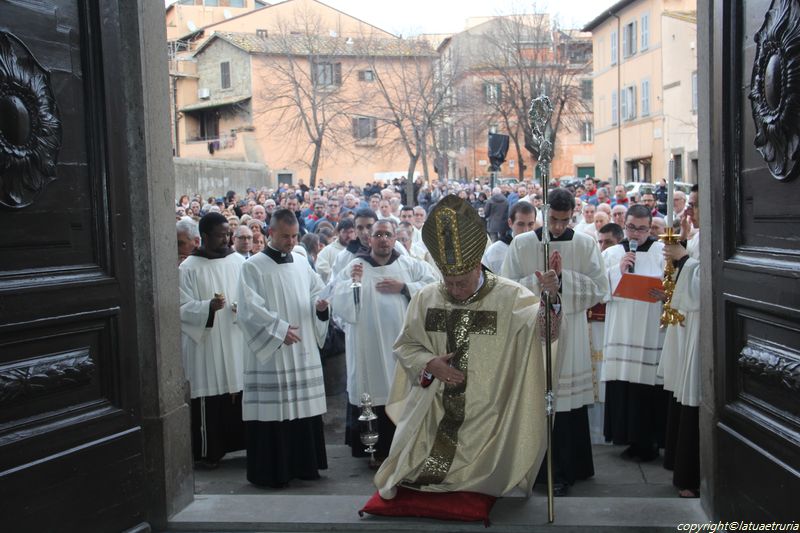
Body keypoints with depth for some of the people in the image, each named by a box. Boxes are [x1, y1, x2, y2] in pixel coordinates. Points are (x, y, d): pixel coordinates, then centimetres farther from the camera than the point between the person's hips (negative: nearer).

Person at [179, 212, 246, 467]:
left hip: (236, 341, 3)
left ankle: (242, 443, 19)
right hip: (205, 345, -3)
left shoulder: (238, 261, 5)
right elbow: (183, 308, -8)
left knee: (240, 395, 4)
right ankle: (209, 451, 14)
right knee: (209, 398, 1)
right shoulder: (189, 268, -4)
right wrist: (209, 306, -24)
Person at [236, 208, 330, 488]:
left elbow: (316, 291, 19)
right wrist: (280, 328, -15)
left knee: (305, 407, 8)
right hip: (270, 351, -5)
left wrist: (320, 305, -4)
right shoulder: (253, 267, -4)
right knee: (273, 410, -3)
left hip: (304, 349, 5)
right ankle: (271, 471, 8)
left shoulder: (301, 262, 12)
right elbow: (250, 308, -10)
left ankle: (304, 464, 20)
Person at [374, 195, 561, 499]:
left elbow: (544, 327, -24)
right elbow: (404, 345, 7)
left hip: (487, 416, -2)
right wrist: (429, 364, -13)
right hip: (432, 414, 3)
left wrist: (550, 298, -45)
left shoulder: (510, 297, -11)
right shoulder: (425, 299, -2)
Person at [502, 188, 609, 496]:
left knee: (568, 403, 2)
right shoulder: (522, 244, 2)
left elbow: (600, 290, -2)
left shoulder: (586, 245, 3)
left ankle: (563, 472, 14)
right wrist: (541, 279, -15)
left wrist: (563, 275, -12)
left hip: (570, 334, 0)